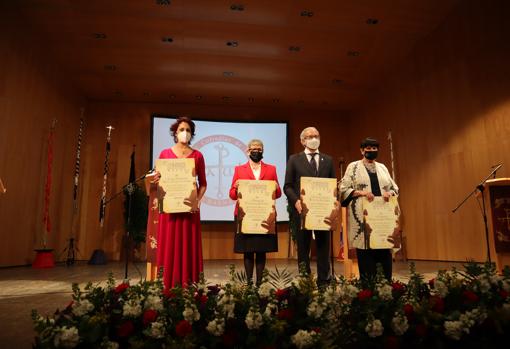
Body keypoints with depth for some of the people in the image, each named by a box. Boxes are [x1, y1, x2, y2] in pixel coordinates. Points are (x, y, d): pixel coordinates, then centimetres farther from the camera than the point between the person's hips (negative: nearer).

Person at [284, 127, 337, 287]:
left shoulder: (328, 160, 11)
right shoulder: (294, 159, 3)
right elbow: (288, 186, 0)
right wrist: (296, 201, -15)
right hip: (302, 209, -2)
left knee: (323, 247, 7)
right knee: (303, 248, 7)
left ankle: (324, 282, 17)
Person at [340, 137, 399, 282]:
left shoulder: (382, 167, 17)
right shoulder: (353, 166, 4)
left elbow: (395, 187, 17)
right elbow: (343, 189, -3)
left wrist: (389, 193, -6)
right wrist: (361, 192, -17)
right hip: (362, 215, -4)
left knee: (384, 249, 0)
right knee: (365, 251, -4)